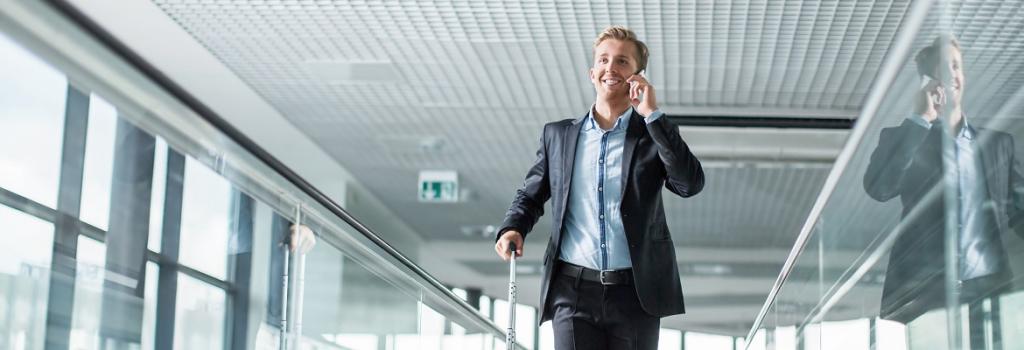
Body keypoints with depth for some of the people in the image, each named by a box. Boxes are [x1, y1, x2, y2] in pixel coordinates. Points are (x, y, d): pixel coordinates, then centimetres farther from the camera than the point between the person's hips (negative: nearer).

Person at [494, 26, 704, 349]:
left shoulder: (654, 135, 7)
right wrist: (513, 228, -1)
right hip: (574, 291, 1)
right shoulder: (558, 134, 13)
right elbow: (531, 194, 21)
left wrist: (652, 115, -8)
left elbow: (691, 184, -8)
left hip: (636, 294, 0)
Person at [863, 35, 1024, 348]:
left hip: (986, 290, 2)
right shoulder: (904, 138, 12)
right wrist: (921, 120, -4)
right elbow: (878, 188, -7)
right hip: (923, 292, -2)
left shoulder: (998, 142, 20)